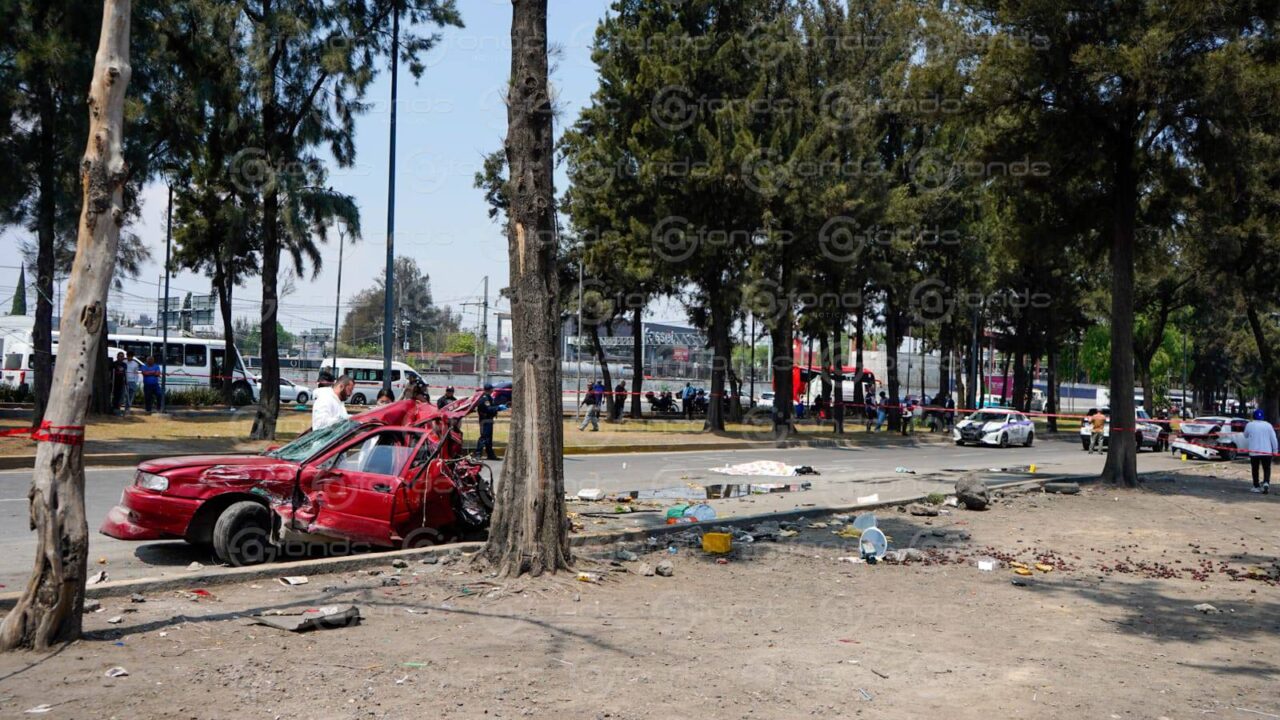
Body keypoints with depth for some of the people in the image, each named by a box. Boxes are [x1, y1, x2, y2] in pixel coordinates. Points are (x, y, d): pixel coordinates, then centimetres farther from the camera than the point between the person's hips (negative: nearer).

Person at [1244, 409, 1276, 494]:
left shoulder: (1249, 425, -2)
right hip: (1267, 451, 0)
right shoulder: (1268, 425, -2)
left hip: (1253, 451, 0)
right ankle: (1266, 483, -17)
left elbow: (1246, 435, 14)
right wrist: (1275, 450, 6)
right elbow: (1273, 438, 0)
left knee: (1255, 469, 9)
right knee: (1267, 469, 5)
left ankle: (1256, 486, 11)